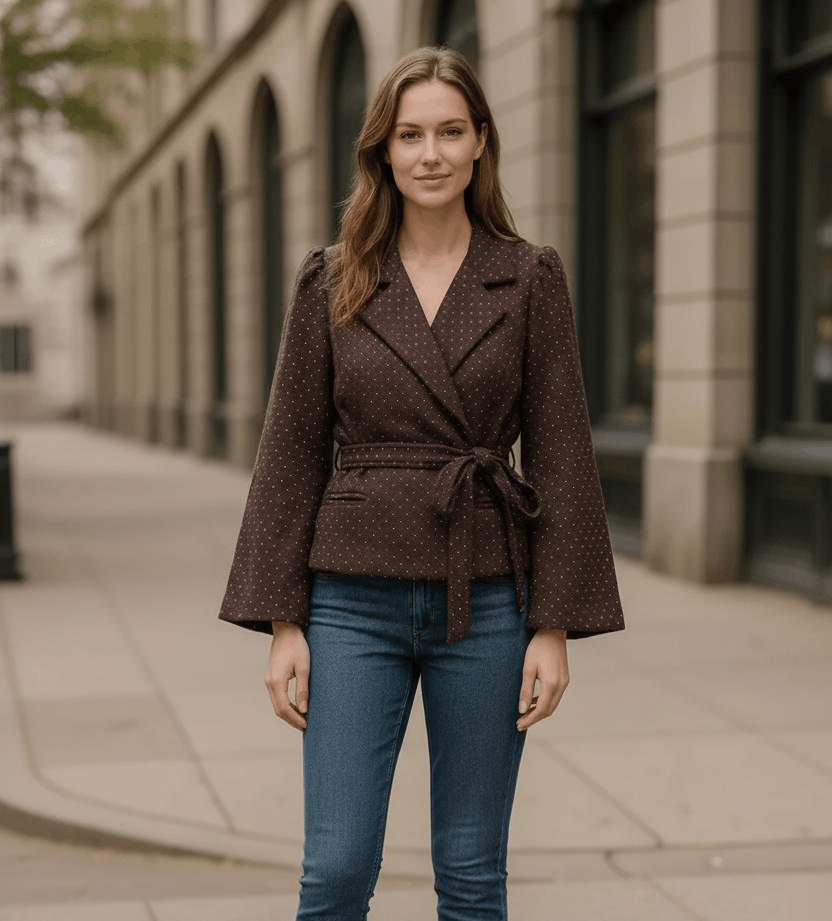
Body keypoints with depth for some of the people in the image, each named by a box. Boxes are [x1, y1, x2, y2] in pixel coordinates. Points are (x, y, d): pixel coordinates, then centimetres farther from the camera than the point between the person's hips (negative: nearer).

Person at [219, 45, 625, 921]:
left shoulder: (531, 278, 1)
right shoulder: (329, 281, 2)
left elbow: (559, 454, 0)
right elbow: (292, 453, 3)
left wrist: (555, 625, -5)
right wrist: (283, 622, -1)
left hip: (486, 602, 0)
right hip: (355, 601, 0)